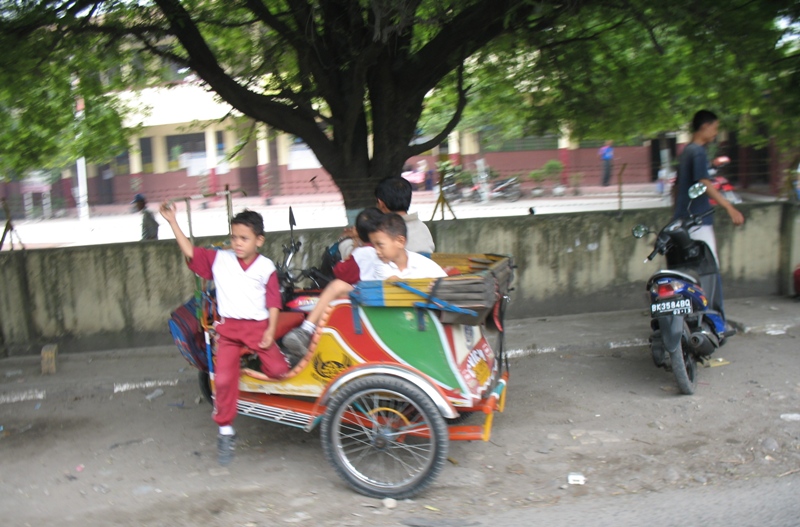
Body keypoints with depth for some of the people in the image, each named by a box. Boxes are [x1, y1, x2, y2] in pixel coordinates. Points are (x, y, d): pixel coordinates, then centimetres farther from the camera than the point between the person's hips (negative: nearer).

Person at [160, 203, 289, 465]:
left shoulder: (266, 267, 0)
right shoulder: (219, 259, 3)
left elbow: (273, 301, -1)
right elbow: (190, 251, -2)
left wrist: (270, 330, -9)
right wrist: (172, 222, -7)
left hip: (258, 325, -1)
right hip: (228, 327, 1)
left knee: (278, 369, -14)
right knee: (224, 378, -8)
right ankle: (225, 431, 11)